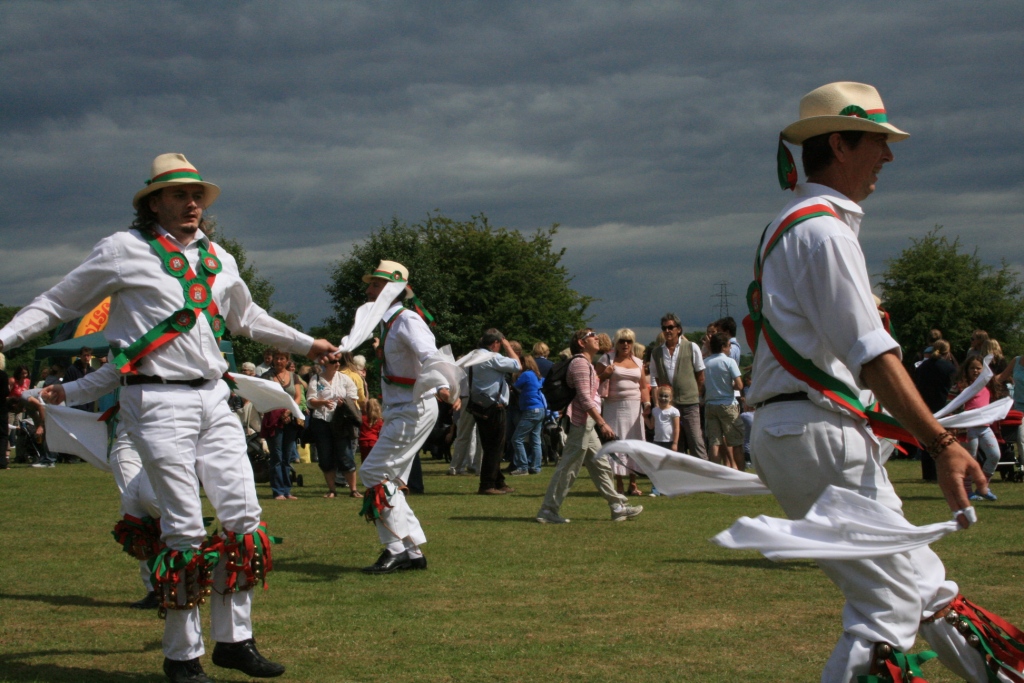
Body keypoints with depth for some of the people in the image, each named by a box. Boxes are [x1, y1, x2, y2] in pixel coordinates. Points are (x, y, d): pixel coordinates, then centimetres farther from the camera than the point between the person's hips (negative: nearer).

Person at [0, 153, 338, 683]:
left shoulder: (218, 259, 17)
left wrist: (306, 344, 39)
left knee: (243, 518, 1)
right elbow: (58, 303, 6)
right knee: (184, 529, -7)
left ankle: (234, 639, 11)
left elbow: (247, 318, 34)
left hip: (213, 399, 6)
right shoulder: (124, 250, 0)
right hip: (158, 400, -6)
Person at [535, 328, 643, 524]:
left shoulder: (587, 364, 20)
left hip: (587, 424, 11)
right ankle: (547, 511, -5)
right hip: (581, 422, -11)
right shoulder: (580, 363, -12)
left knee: (601, 466, 12)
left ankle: (618, 507, 16)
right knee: (568, 468, -8)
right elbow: (584, 398, -20)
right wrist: (602, 423, -22)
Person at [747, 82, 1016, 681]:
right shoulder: (824, 229, -12)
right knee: (890, 604, -11)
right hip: (818, 434, -11)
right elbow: (874, 356, -18)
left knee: (922, 585, 12)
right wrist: (942, 443, -19)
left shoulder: (791, 226, 21)